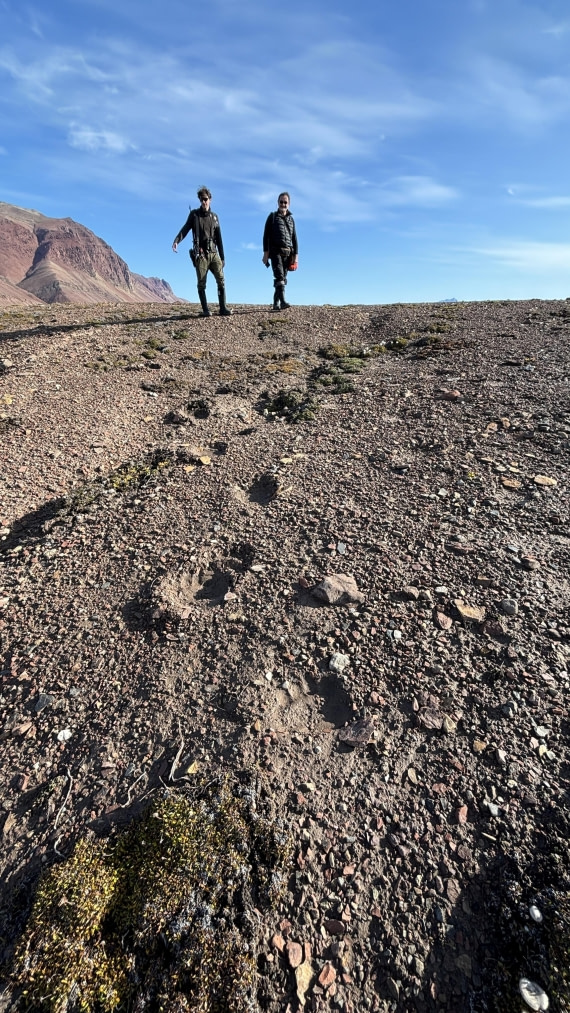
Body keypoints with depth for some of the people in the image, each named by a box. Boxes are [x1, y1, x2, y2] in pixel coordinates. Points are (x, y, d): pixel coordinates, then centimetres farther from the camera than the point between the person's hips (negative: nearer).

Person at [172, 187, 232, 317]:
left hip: (213, 253, 2)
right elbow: (185, 229, -3)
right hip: (200, 254, -2)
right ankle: (205, 310, -2)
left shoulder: (214, 217, 15)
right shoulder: (194, 214, 7)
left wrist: (222, 258, 12)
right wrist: (176, 240, -22)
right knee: (201, 283, -5)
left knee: (221, 280, -9)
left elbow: (219, 239, 15)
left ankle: (223, 308, -6)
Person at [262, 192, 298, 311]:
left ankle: (276, 303, 6)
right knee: (279, 277, -20)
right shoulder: (272, 216, 9)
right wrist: (266, 252, -8)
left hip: (287, 253, 4)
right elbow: (266, 235, 3)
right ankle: (283, 302, -33)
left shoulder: (291, 219, 20)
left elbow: (294, 238, 18)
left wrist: (295, 255, 8)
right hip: (275, 251, -4)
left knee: (283, 278, 1)